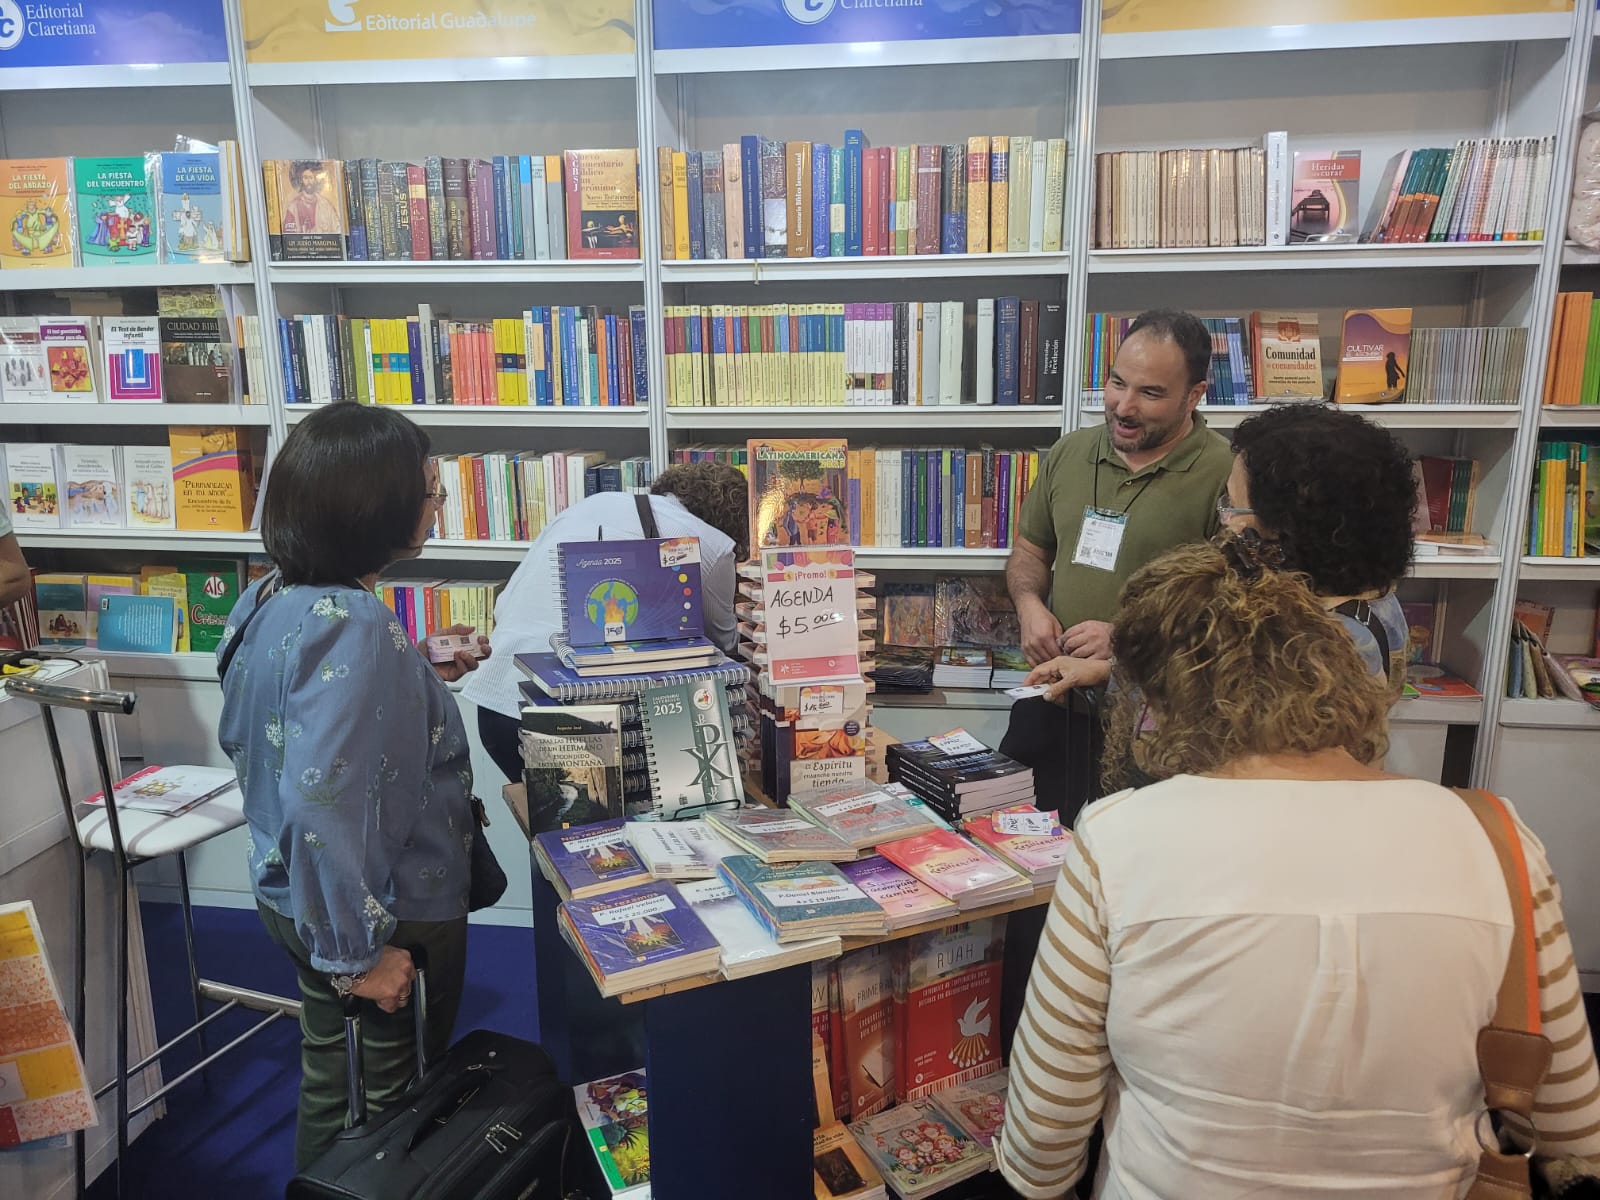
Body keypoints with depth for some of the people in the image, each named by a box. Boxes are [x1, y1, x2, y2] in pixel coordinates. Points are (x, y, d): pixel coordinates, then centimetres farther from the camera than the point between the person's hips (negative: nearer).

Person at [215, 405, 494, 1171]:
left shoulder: (272, 599, 0)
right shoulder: (352, 625, -29)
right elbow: (323, 803, -34)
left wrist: (416, 675, 12)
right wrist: (357, 951, -25)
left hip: (297, 900, 9)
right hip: (388, 916, -8)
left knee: (330, 1088, 26)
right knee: (386, 1115, 13)